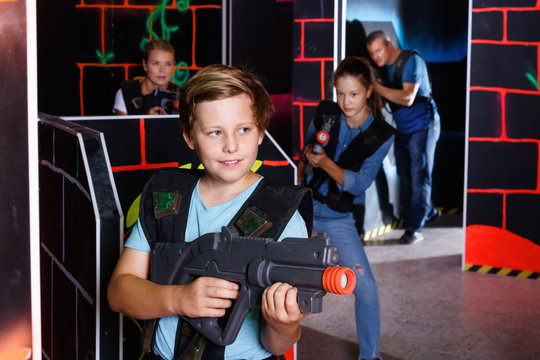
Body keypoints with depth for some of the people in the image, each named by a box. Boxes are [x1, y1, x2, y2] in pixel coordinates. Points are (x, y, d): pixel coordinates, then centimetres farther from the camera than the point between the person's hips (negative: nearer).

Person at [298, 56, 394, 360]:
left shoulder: (381, 135, -13)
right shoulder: (325, 113, -8)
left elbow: (359, 183, -18)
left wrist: (326, 164, -31)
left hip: (341, 217, -2)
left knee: (366, 288, -9)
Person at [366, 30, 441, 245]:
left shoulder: (411, 61, -15)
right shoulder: (384, 68, 8)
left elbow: (407, 98, -24)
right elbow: (387, 98, 14)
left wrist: (377, 88, -27)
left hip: (422, 125, -8)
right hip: (402, 129, 8)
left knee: (419, 177, -9)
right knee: (405, 177, 9)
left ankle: (414, 228, -8)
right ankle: (428, 212, 29)